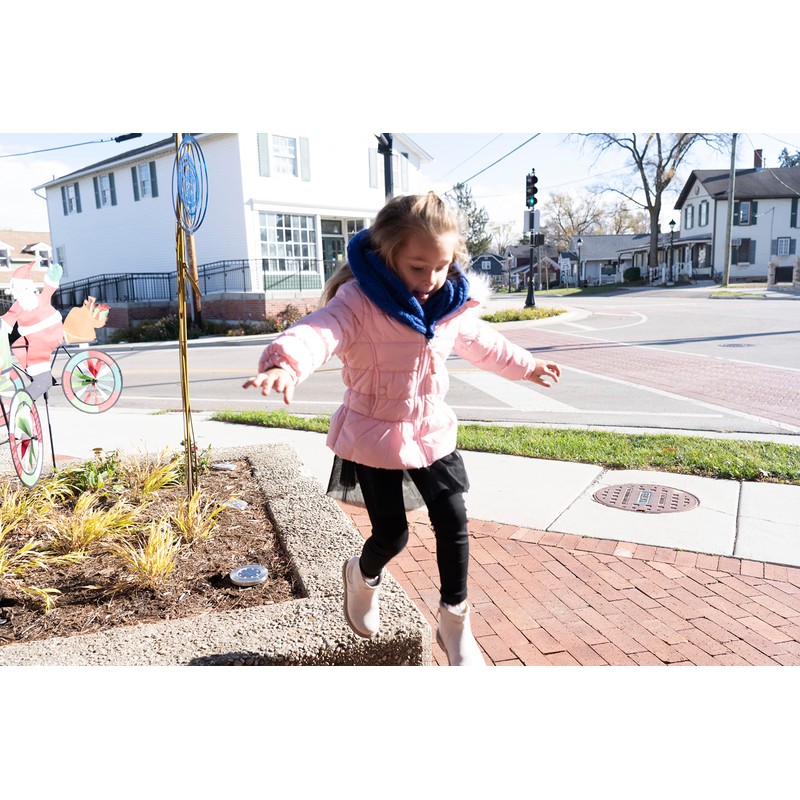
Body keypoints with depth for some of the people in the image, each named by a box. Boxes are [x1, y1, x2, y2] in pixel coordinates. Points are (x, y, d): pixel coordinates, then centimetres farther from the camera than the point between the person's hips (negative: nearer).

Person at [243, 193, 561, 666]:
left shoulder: (452, 305, 0)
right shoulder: (359, 302, -21)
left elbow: (481, 342, 20)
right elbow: (318, 331, -41)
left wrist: (526, 366, 33)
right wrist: (284, 365, -63)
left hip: (433, 432, 5)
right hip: (375, 436, -5)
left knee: (453, 522, 3)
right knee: (392, 534, 2)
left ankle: (455, 621, 26)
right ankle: (363, 577, 41)